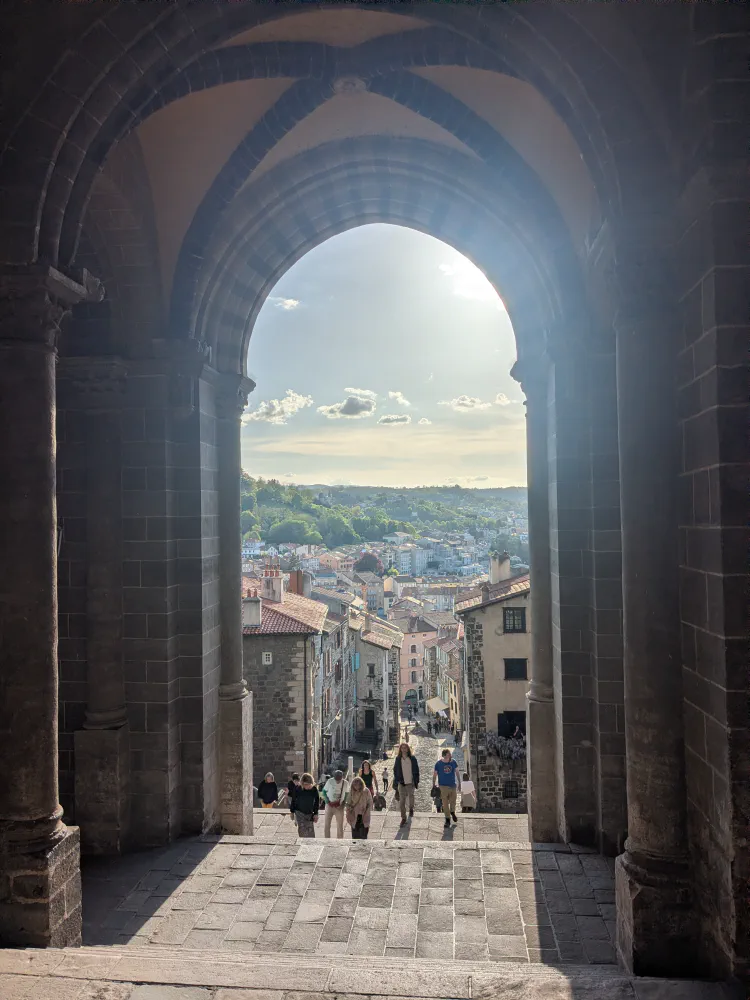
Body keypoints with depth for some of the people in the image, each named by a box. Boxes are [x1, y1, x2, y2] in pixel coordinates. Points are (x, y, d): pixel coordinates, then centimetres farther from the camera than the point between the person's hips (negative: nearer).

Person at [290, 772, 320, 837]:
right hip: (299, 813, -2)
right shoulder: (298, 790, -14)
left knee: (310, 831, 1)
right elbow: (293, 801, -1)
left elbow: (317, 803, 2)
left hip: (309, 814, 2)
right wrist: (292, 812, 3)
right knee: (302, 829, -10)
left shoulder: (314, 790, -9)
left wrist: (315, 814, 1)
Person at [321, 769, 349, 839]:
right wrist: (327, 801, -13)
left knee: (340, 826, 5)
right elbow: (324, 791, -1)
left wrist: (343, 804, -8)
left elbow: (347, 794, 5)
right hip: (329, 806, 0)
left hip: (339, 807, 0)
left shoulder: (345, 783, -10)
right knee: (326, 825, 3)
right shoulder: (330, 781, -13)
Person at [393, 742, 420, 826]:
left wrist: (416, 782, -1)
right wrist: (396, 783, 2)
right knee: (402, 801, -1)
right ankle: (403, 818, 7)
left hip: (410, 782, -1)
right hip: (401, 783, 1)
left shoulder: (413, 759, -1)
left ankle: (411, 809, 40)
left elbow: (416, 771, 3)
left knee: (411, 797, 7)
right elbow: (395, 771, 6)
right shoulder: (398, 759, 2)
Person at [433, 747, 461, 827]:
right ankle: (447, 819, 11)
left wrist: (459, 783, 9)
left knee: (453, 802, 11)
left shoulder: (453, 762, -4)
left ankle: (452, 813, 41)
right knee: (445, 804, -1)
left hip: (452, 785, 2)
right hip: (443, 786, -2)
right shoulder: (439, 764, -10)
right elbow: (434, 775, -1)